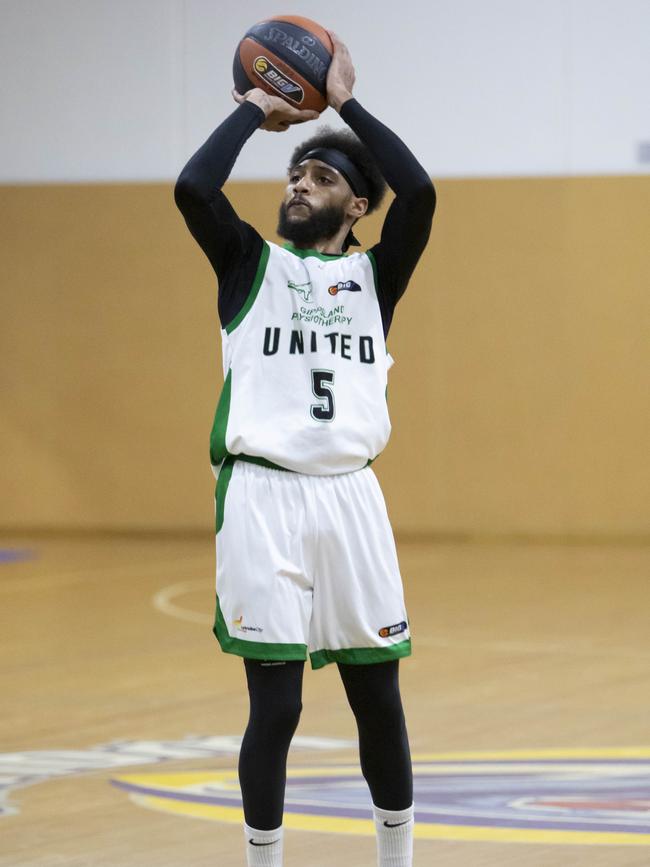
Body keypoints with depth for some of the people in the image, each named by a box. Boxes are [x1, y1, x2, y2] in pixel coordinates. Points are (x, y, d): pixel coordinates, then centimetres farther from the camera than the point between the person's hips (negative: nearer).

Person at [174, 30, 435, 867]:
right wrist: (255, 109, 3)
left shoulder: (374, 275, 12)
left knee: (378, 696, 9)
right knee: (275, 704, -4)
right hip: (262, 496, -2)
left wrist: (345, 103, 1)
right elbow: (192, 188, -10)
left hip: (350, 496, 2)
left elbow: (418, 192, -6)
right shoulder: (251, 264, 8)